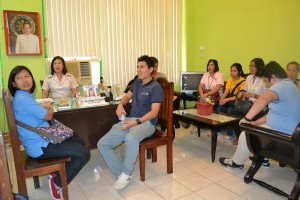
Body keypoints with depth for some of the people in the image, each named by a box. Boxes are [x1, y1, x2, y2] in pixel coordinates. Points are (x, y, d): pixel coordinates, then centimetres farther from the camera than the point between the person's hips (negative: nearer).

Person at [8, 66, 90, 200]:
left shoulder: (24, 96, 10)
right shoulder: (22, 99, -22)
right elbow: (47, 116, -18)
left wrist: (43, 107, 9)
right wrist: (50, 109, 3)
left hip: (40, 140, 11)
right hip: (40, 146, -11)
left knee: (79, 142, 20)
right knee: (84, 153, -12)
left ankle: (56, 172, 17)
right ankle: (56, 182, 4)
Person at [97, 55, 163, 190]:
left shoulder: (156, 87, -7)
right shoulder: (137, 82, 15)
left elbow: (154, 112, -15)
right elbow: (127, 96, 27)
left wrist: (136, 122, -27)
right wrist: (120, 105, 3)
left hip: (146, 122, -7)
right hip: (129, 120, 7)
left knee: (131, 139, -42)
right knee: (102, 144, -10)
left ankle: (126, 174, -17)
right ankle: (122, 174, -3)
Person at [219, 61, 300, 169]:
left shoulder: (281, 86, -23)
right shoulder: (289, 85, 12)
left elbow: (264, 98, -45)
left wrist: (247, 118, -37)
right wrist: (256, 122, 8)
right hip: (289, 131, 10)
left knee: (246, 134, -2)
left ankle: (236, 162, 18)